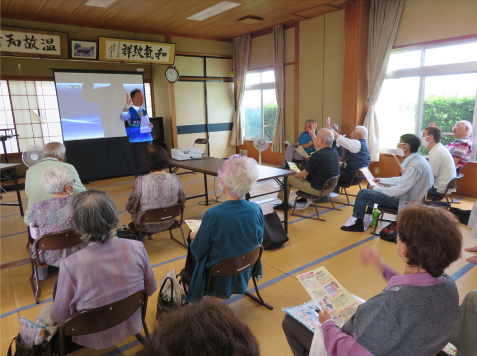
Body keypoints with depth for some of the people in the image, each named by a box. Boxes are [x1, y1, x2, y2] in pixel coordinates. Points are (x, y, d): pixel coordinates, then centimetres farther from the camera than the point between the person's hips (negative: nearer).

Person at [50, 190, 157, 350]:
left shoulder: (70, 265, -30)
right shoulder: (137, 248, -23)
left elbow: (59, 317, -14)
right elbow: (151, 289, -6)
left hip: (94, 339, -3)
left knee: (57, 288, 22)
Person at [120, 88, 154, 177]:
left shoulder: (144, 111, 15)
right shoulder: (129, 111, -4)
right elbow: (122, 117, -25)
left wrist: (150, 126, 0)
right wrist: (127, 105, -35)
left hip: (148, 139, 6)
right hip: (136, 141, -6)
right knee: (139, 164, -1)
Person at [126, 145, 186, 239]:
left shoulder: (140, 181, -27)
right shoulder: (175, 179, -18)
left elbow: (131, 208, -15)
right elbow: (182, 202, -4)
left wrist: (128, 206, 8)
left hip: (146, 226, -2)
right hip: (167, 224, 3)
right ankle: (151, 234, 49)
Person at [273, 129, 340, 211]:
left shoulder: (317, 156, -26)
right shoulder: (335, 152, -4)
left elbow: (304, 174, -14)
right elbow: (319, 149, 20)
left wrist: (293, 173, 6)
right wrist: (313, 134, 29)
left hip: (318, 190, -8)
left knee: (287, 178, 3)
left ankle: (284, 203, 19)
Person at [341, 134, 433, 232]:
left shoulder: (414, 166, -28)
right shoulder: (417, 159, 4)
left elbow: (399, 190, -28)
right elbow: (401, 180, 15)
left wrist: (375, 188, -17)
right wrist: (381, 180, 16)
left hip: (405, 202, -10)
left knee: (363, 193, -11)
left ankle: (359, 224, 5)